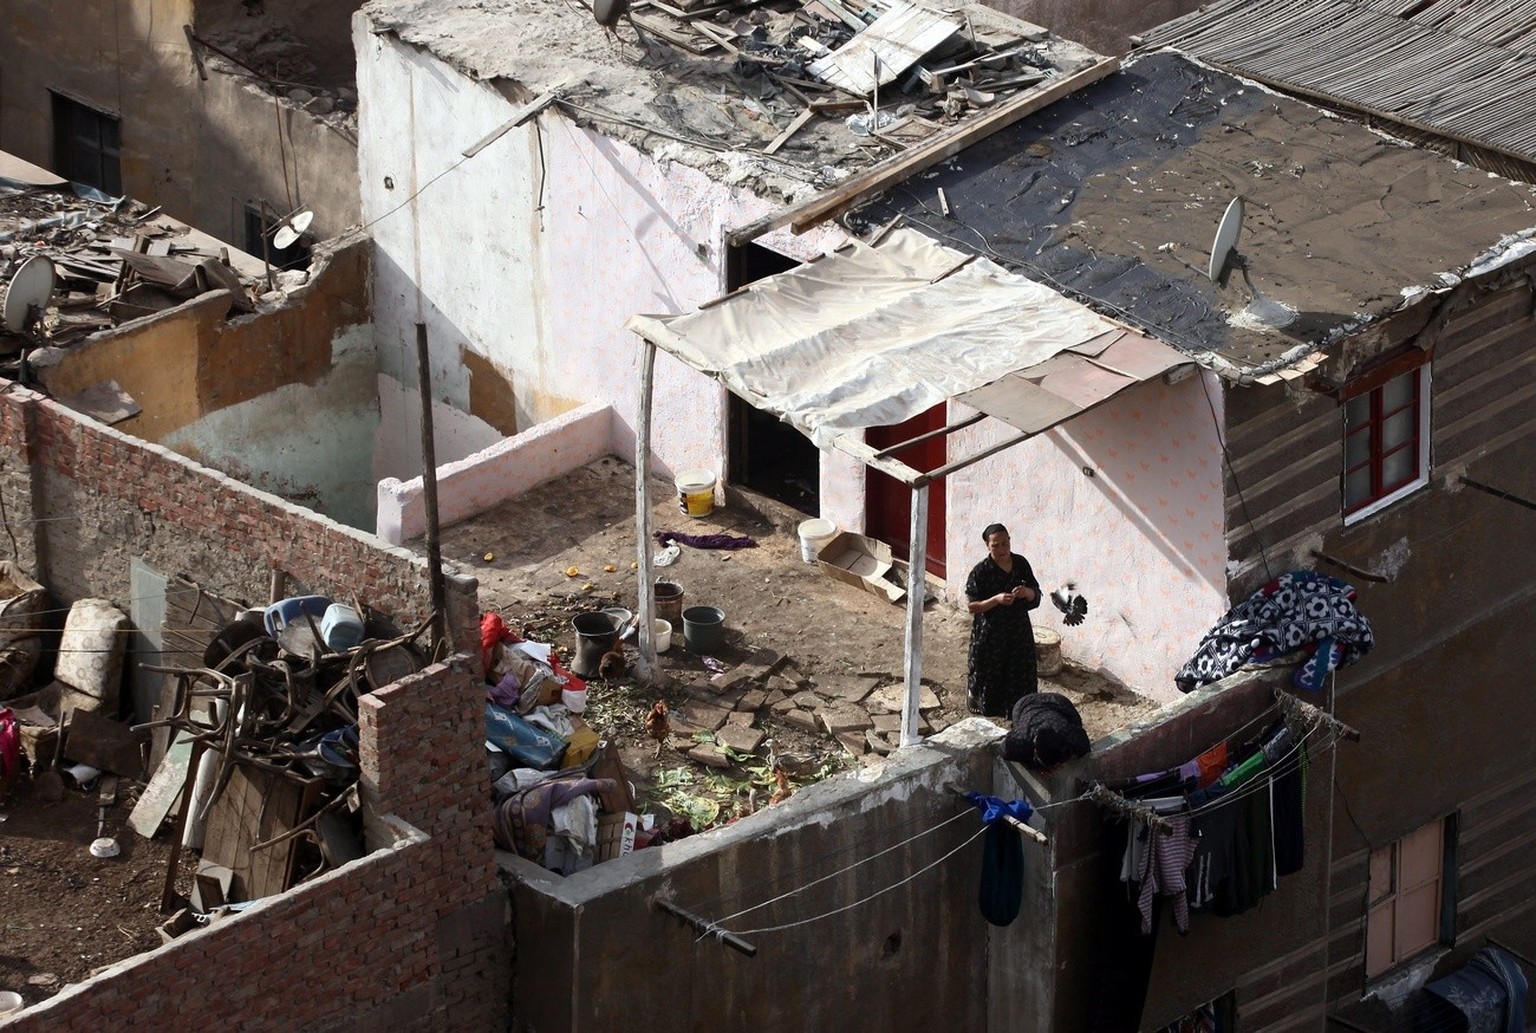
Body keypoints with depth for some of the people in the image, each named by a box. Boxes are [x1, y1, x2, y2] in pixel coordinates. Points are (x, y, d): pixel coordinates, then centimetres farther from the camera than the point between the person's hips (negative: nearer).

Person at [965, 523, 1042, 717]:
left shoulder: (1021, 564, -5)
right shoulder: (981, 571, -17)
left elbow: (1036, 594, 2)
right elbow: (971, 605, -16)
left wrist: (1027, 592, -22)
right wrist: (996, 600, -30)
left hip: (1019, 631, 3)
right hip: (990, 634, -3)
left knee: (1020, 677, 10)